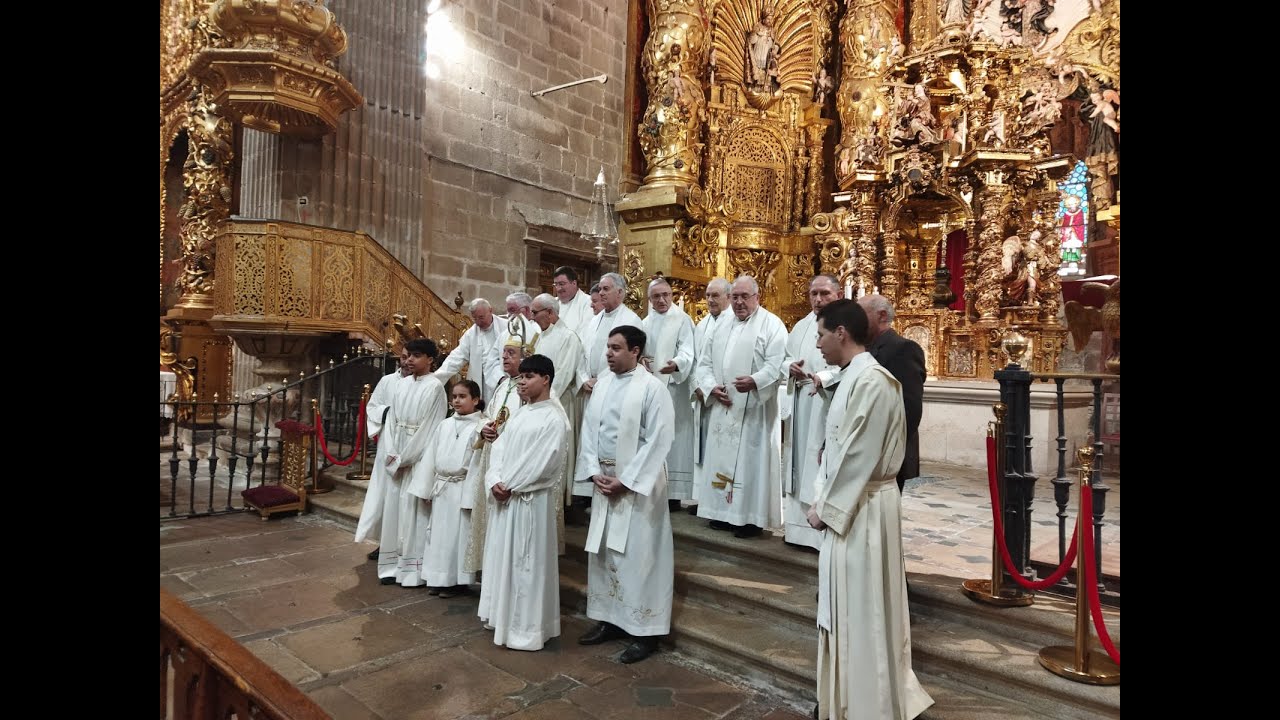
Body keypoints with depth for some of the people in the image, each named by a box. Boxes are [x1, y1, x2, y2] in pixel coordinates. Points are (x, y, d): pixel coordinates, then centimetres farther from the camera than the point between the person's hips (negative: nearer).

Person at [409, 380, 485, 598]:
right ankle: (438, 578, 25)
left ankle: (457, 580, 16)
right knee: (438, 533, 12)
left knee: (459, 534, 3)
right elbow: (431, 456, 9)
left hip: (463, 489, -6)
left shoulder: (481, 427, -9)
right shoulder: (444, 425, 8)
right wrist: (425, 489, 8)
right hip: (441, 488, 6)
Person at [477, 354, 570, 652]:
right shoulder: (520, 414, 13)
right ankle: (503, 616, 31)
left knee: (527, 563, 0)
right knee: (502, 557, 16)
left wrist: (510, 486, -13)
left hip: (531, 500, -8)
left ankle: (527, 628, 12)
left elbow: (542, 463, -18)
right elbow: (500, 448, 7)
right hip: (505, 497, 8)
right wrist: (495, 481, -9)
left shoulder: (554, 418, -12)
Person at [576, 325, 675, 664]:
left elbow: (658, 441, -15)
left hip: (638, 484, -7)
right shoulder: (602, 384, 8)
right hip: (604, 480, 7)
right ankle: (610, 619, 29)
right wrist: (594, 472, -3)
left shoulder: (652, 388, -12)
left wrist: (626, 480, -16)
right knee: (603, 553, 13)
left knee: (639, 556, 0)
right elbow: (589, 430, 9)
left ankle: (645, 631, 12)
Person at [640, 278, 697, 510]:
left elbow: (687, 351, -14)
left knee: (672, 439, -4)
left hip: (672, 387, -6)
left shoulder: (682, 320, -2)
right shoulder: (646, 323, 17)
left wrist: (676, 364, -35)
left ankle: (673, 492, 2)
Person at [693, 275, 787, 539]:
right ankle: (723, 511, 19)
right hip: (723, 409, 6)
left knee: (751, 460, -3)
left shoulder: (772, 324, -4)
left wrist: (754, 382, -30)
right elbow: (705, 362, 15)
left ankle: (751, 517, 6)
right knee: (721, 458, 9)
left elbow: (778, 365, -14)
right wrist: (710, 386, -4)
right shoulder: (721, 327, 16)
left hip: (753, 410, -6)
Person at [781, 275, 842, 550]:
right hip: (800, 406, 7)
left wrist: (823, 377, -33)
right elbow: (785, 358, 16)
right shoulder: (801, 326, 14)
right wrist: (791, 367, -6)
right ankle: (798, 524, 23)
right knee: (800, 464, 12)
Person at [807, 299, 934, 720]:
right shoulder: (851, 378, 9)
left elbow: (858, 457, -22)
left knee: (861, 609, 5)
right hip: (848, 505, 9)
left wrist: (824, 508, -13)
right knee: (846, 608, 19)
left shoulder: (871, 380, -20)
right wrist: (825, 503, 10)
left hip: (862, 509, -9)